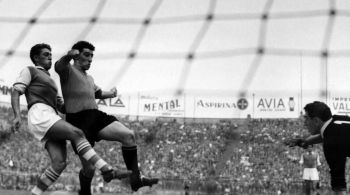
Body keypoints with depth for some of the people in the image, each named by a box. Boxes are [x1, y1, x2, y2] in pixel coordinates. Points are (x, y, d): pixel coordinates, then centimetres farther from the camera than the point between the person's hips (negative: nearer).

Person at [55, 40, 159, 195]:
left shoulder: (89, 78, 27)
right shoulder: (69, 70, 0)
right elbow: (58, 66, -27)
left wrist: (109, 94, 41)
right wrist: (69, 55, -45)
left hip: (96, 117, 7)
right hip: (78, 121, -7)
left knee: (129, 135, -17)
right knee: (89, 168, -7)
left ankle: (135, 179, -14)